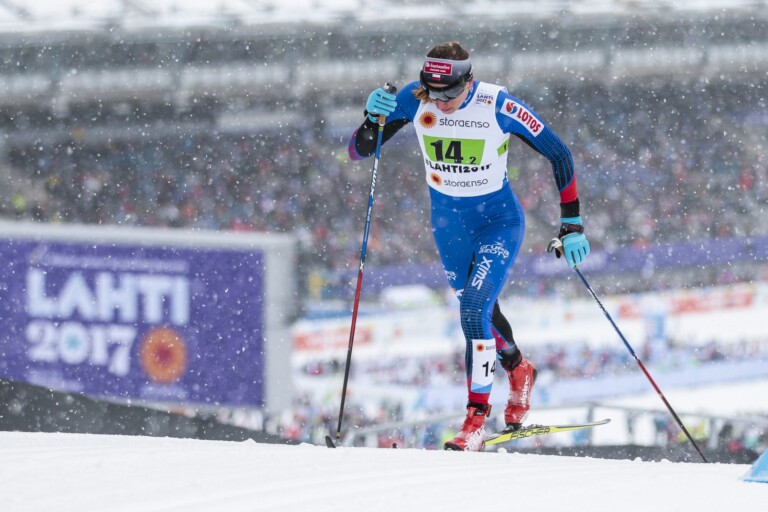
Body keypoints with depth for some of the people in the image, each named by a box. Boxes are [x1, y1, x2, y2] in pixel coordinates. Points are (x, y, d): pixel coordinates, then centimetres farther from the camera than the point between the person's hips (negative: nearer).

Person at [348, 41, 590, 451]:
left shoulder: (498, 107, -24)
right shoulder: (414, 101, -17)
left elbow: (558, 155, -14)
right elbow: (358, 151, -13)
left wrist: (571, 224, -14)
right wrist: (373, 119, -34)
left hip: (499, 221, -4)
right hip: (448, 222, 4)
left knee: (475, 309, -21)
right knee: (479, 309, 19)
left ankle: (476, 416, -15)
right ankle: (518, 370, 49)